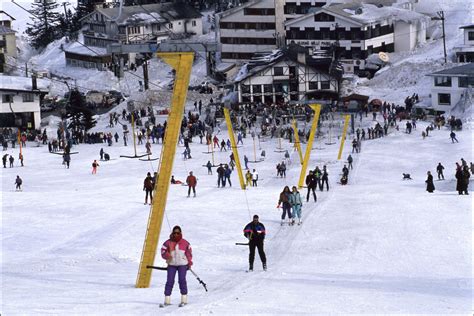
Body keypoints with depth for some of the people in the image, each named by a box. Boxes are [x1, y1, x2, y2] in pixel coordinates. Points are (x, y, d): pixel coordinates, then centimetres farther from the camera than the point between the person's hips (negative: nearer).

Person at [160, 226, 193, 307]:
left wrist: (189, 262, 9)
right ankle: (167, 299, -1)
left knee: (182, 280, -9)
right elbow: (163, 252, 3)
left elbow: (189, 252, 16)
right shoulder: (168, 243, 3)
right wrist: (167, 255, -19)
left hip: (182, 264, 0)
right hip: (171, 264, 0)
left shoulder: (185, 243, 6)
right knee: (170, 281, -5)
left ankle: (184, 299, -2)